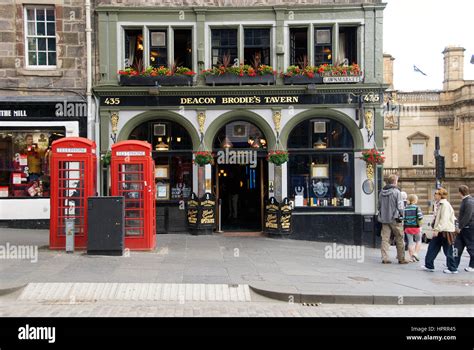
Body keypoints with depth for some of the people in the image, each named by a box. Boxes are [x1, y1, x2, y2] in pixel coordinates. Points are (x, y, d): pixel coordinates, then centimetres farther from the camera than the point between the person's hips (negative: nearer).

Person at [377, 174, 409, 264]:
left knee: (385, 239, 6)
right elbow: (400, 206, -11)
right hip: (394, 219, -5)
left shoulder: (382, 192, 7)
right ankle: (401, 258, 10)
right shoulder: (396, 192, -11)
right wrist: (401, 215, 3)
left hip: (384, 219, 5)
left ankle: (384, 258, 3)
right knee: (399, 239, 5)